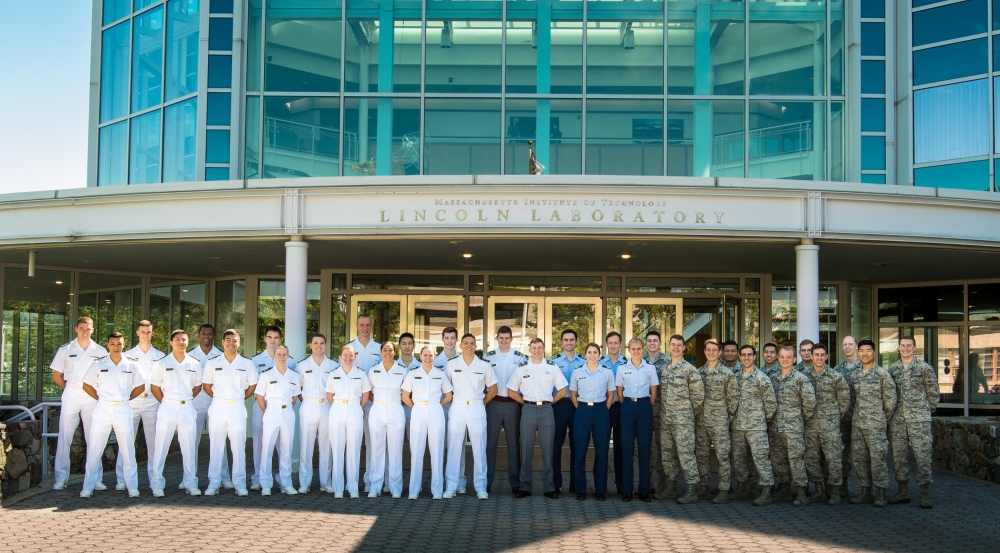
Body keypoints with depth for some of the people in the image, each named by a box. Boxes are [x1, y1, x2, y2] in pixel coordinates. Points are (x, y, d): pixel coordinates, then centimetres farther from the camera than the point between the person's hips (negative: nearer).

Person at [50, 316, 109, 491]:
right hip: (71, 396, 0)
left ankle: (96, 478, 6)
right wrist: (70, 390, 4)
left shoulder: (100, 351, 5)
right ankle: (61, 478, 3)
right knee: (64, 437, -2)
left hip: (92, 397, 0)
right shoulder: (65, 350, 4)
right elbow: (56, 376, 10)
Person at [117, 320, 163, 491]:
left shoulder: (160, 356, 10)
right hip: (131, 401, -1)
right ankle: (122, 479, 0)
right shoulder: (128, 355, 9)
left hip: (152, 402, 1)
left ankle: (154, 478, 8)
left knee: (153, 441, 1)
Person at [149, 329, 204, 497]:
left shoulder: (195, 364, 6)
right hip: (167, 408, -2)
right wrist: (166, 402, 3)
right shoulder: (162, 364, 1)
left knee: (189, 447, 5)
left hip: (187, 408, 2)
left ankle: (191, 484, 11)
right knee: (161, 447, -1)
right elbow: (154, 387, 6)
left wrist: (187, 399, 8)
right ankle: (157, 485, 5)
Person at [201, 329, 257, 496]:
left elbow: (252, 386, 11)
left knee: (239, 446, 0)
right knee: (216, 446, 3)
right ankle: (214, 483, 8)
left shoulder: (247, 364, 4)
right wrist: (220, 398, 5)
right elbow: (206, 386, 10)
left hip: (238, 408, 0)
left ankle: (240, 484, 4)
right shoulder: (212, 363, 4)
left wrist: (239, 399, 6)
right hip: (217, 407, 0)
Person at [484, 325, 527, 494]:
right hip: (494, 403, 0)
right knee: (490, 442, 2)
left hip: (513, 403, 0)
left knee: (514, 442, 5)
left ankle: (515, 482, 11)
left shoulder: (520, 357, 5)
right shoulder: (488, 357, 4)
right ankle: (486, 481, 7)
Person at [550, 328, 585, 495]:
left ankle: (575, 483, 14)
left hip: (578, 405, 2)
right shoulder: (553, 361, 4)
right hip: (559, 404, -1)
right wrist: (550, 402, -5)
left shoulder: (584, 362, 9)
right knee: (556, 444, 1)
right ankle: (556, 483, 8)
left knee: (576, 444, 6)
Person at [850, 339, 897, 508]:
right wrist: (856, 416, 11)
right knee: (859, 459, 8)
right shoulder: (855, 375, 12)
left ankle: (881, 494, -1)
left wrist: (885, 420, 0)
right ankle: (866, 492, 17)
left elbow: (890, 399, -3)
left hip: (876, 424, -6)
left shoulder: (882, 374, -5)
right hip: (857, 424, 6)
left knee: (878, 458, -6)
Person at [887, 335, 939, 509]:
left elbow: (933, 393, 4)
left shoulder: (925, 368, -1)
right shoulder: (892, 369, 9)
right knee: (899, 455, 7)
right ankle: (903, 491, 16)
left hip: (919, 419, -4)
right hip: (897, 420, 4)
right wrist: (890, 412, 9)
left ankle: (925, 494, 0)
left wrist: (926, 411, 6)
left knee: (922, 455, -5)